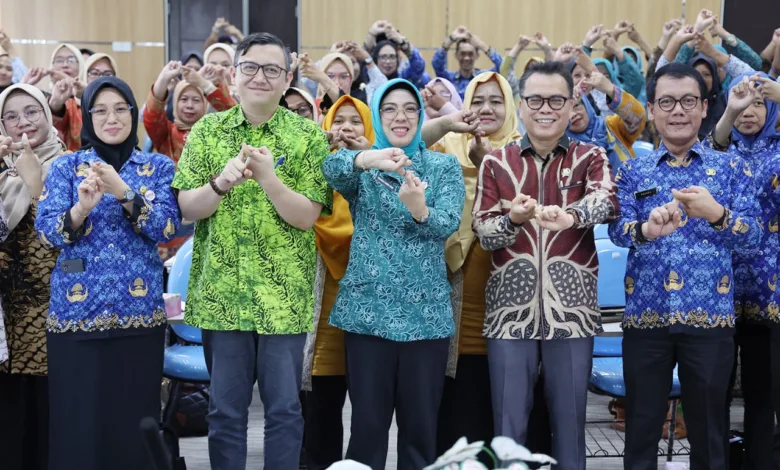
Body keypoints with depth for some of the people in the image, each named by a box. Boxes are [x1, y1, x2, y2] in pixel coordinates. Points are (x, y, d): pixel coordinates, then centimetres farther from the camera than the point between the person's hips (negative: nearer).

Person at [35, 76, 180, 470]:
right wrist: (82, 207, -24)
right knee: (76, 423, 1)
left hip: (139, 311, 0)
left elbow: (167, 229, -7)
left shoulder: (159, 167, 6)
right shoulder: (65, 167, 6)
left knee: (134, 422, 4)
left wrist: (124, 193, -21)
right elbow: (45, 232, -5)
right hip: (75, 312, 0)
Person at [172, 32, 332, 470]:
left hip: (284, 297, -1)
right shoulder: (206, 130, 4)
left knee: (284, 409, 6)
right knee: (225, 410, 9)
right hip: (221, 293, 2)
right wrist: (221, 183, -21)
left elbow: (306, 217, -8)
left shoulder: (308, 136, -2)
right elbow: (187, 208, -1)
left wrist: (268, 179, -25)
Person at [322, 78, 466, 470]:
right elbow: (331, 168, -19)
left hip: (425, 312, 0)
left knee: (421, 424, 5)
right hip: (368, 309, 0)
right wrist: (366, 159, -41)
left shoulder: (444, 166, 7)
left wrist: (419, 209, -33)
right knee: (368, 422, 3)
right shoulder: (362, 167, 6)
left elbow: (448, 224, -10)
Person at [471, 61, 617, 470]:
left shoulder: (590, 158, 3)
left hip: (571, 309, 0)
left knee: (569, 421, 8)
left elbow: (607, 200, -18)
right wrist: (513, 220, -22)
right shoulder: (496, 163, 6)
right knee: (509, 423, 5)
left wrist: (569, 216, -40)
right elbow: (483, 233, 1)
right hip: (511, 309, 1)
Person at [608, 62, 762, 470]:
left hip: (709, 317, 0)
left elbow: (753, 235, -3)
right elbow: (617, 229, -5)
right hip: (645, 315, 1)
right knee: (641, 429, 7)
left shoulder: (731, 168, 6)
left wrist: (717, 215, -23)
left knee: (708, 430, 8)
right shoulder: (632, 171, 9)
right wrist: (646, 229, -28)